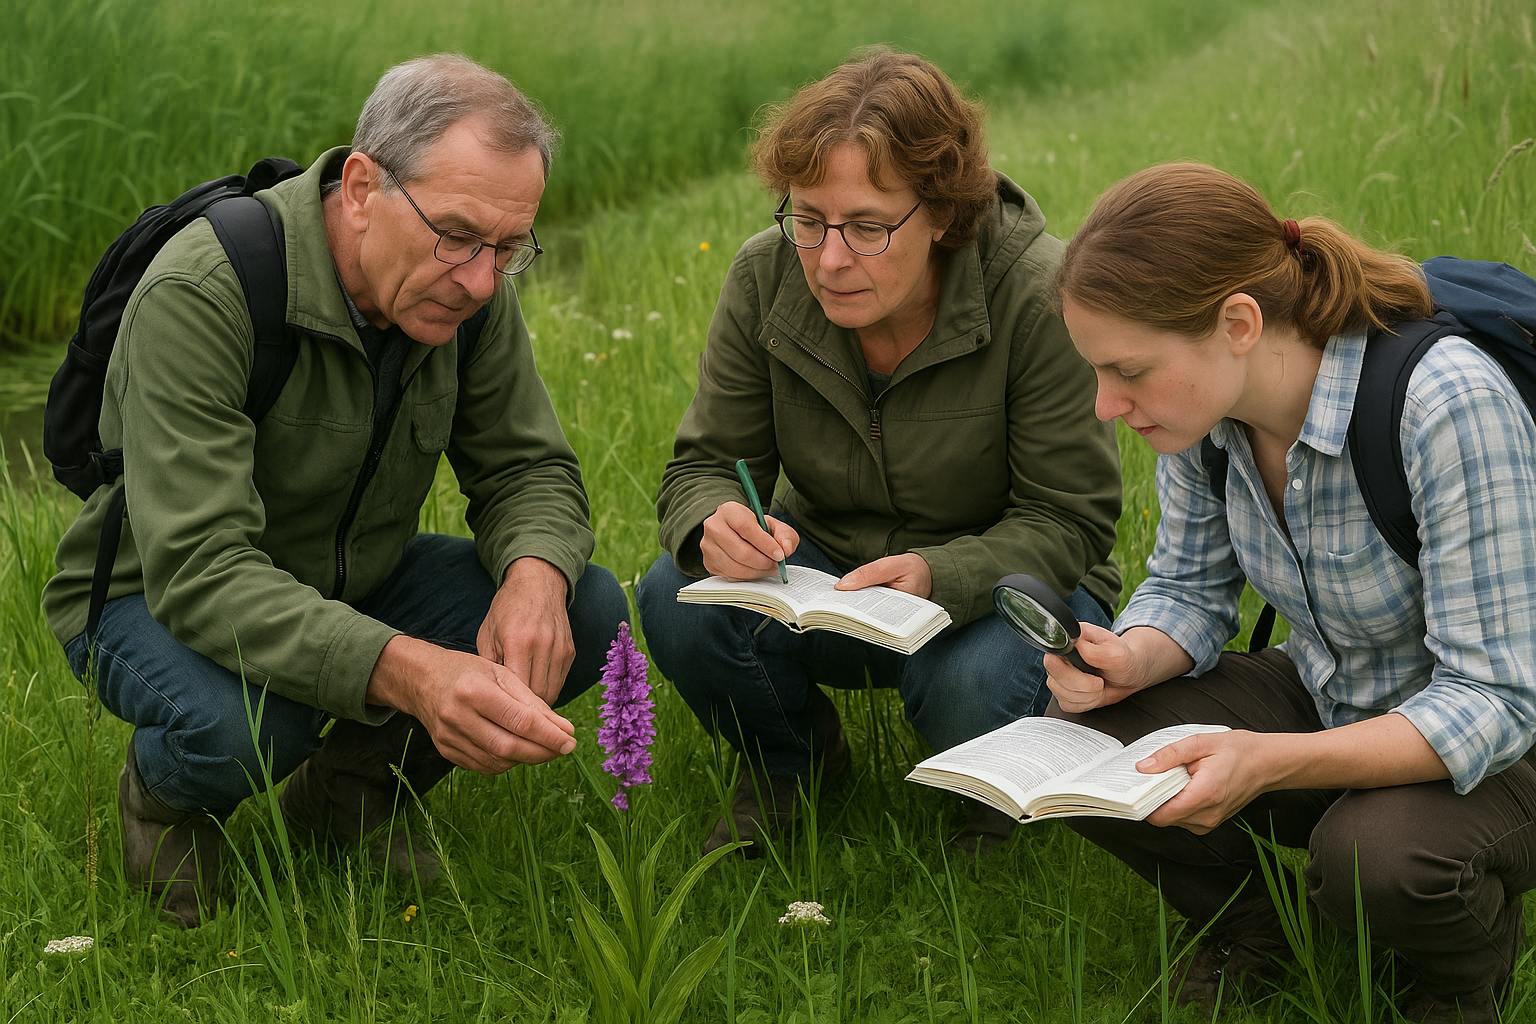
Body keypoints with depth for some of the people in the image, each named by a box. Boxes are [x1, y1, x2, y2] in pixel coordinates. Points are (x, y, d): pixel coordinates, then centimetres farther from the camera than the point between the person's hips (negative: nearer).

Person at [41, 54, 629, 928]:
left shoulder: (470, 287, -12)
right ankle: (166, 796, 0)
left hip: (357, 577, 6)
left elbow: (529, 467, -3)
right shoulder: (201, 295, -32)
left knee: (588, 612, -16)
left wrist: (535, 571, -30)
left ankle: (352, 784, 8)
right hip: (157, 598, -6)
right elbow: (199, 569, -39)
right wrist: (406, 671, -55)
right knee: (244, 721, -39)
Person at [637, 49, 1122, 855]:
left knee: (970, 684, -36)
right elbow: (704, 464, -8)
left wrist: (937, 576, -40)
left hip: (998, 583, -3)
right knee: (678, 598, -25)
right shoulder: (766, 276, -13)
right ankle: (789, 760, 7)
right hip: (825, 577, 3)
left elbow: (1067, 522, -20)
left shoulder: (1038, 295, -24)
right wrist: (718, 522, -34)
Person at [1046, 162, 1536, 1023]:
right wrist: (1132, 659, -21)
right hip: (1329, 700, 6)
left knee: (1376, 858, -36)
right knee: (1079, 743, -16)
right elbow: (1190, 591, 3)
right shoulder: (1204, 401, -13)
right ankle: (1250, 924, 12)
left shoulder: (1446, 406, -33)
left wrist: (1271, 763, -44)